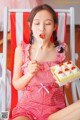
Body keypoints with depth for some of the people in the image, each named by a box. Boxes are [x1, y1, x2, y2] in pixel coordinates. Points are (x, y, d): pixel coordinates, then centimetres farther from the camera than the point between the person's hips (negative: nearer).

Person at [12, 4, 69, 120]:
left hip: (55, 106, 1)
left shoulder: (61, 49, -1)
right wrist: (30, 73, -15)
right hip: (28, 105, -1)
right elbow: (16, 85, 2)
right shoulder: (22, 49, -3)